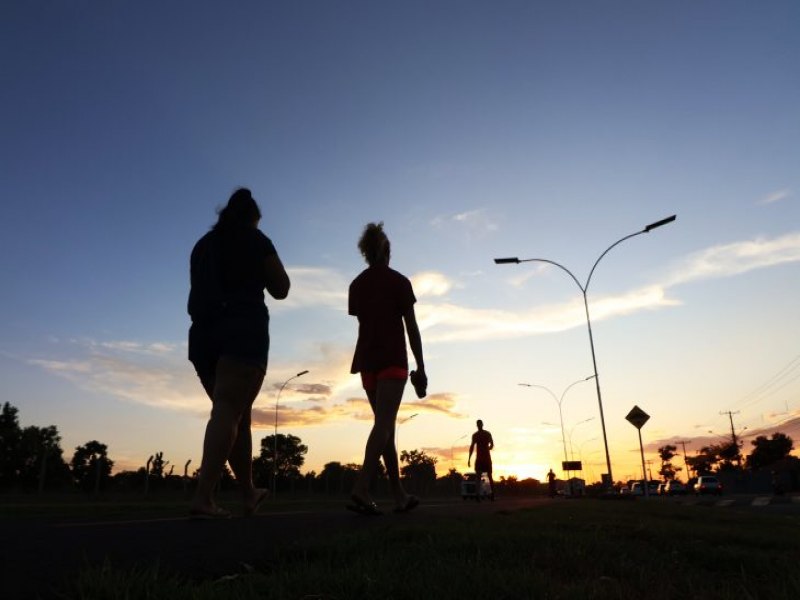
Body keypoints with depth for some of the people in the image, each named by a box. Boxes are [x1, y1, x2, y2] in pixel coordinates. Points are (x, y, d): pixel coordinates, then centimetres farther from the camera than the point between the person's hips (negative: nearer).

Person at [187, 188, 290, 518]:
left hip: (204, 333, 6)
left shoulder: (202, 245, 19)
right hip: (243, 331, -6)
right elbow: (281, 289, 7)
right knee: (230, 412, -13)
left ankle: (249, 492, 18)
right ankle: (203, 497, -23)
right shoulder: (255, 240, 4)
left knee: (234, 413, 12)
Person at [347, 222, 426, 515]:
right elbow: (411, 327, -3)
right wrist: (421, 367, -2)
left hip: (367, 361, 5)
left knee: (385, 426, 10)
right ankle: (360, 490, -26)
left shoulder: (356, 285, 12)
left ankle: (401, 495, 14)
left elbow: (365, 322, 14)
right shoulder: (398, 281, -1)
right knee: (384, 424, -12)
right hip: (393, 360, -5)